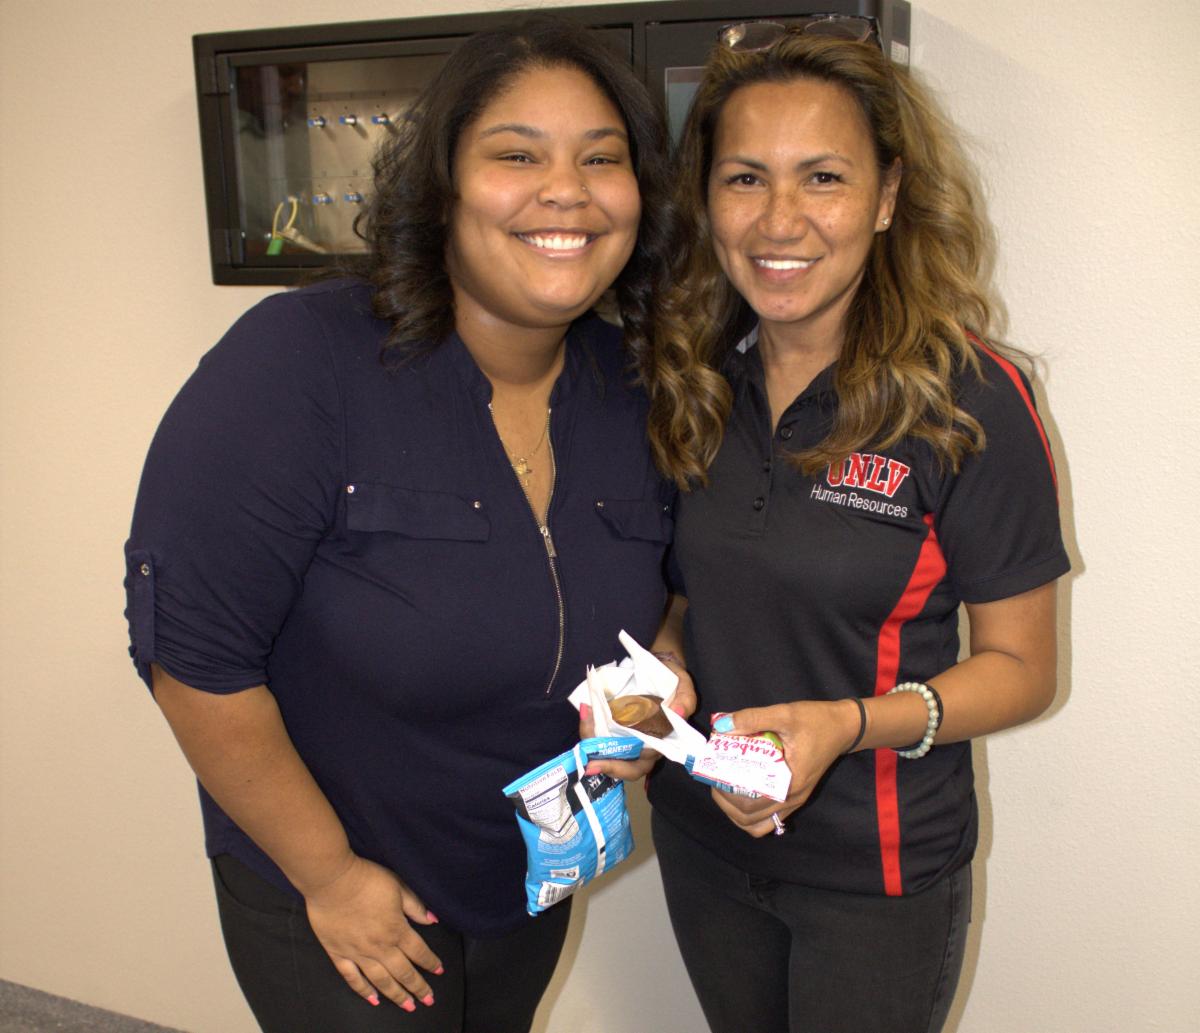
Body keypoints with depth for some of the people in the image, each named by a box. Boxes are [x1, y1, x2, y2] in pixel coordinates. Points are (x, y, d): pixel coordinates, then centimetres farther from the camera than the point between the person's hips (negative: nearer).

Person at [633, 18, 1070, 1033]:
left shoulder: (971, 400, -18)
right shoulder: (682, 378, -5)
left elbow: (1020, 666, -11)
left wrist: (851, 724, -27)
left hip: (881, 871, -4)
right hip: (701, 838, 4)